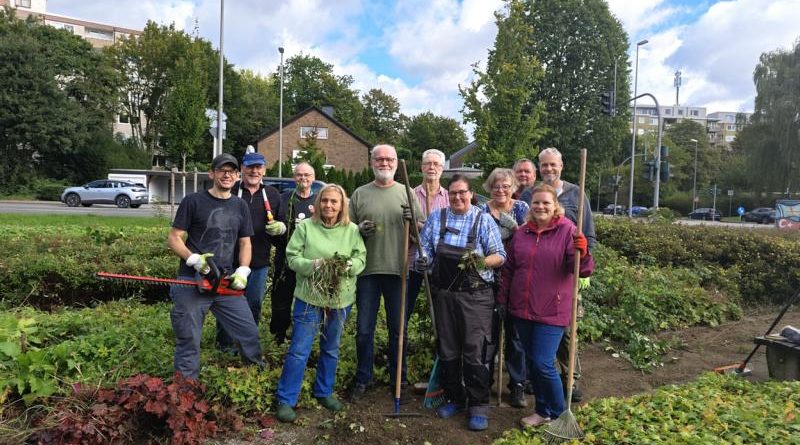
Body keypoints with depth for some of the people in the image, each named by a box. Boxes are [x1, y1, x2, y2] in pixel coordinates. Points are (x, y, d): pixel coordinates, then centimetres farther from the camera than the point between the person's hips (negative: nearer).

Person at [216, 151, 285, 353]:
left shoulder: (272, 195, 9)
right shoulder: (230, 192, -2)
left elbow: (282, 223, 15)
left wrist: (281, 227, -8)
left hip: (260, 262, 3)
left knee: (254, 304, 13)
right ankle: (225, 343, 26)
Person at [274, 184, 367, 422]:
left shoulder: (352, 230, 1)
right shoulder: (305, 226, -5)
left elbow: (361, 258, 1)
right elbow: (292, 257, -6)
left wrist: (348, 266, -20)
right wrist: (314, 264, -23)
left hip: (340, 299, 3)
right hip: (309, 297, -3)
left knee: (331, 349, 18)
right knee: (299, 351, 0)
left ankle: (324, 391, 38)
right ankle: (285, 400, 14)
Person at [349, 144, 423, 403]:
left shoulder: (406, 193, 6)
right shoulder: (360, 194, 7)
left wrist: (412, 220, -14)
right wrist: (358, 230, -10)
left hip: (398, 270, 0)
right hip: (368, 269, 1)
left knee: (398, 329, 10)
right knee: (364, 329, 8)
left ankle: (399, 380, 26)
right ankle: (363, 379, 26)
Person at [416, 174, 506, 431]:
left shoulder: (484, 220, -1)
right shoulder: (436, 218, 7)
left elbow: (500, 256, -4)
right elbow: (424, 246, 8)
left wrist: (482, 261, -24)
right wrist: (421, 261, -14)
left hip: (476, 296, -3)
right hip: (444, 294, 4)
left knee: (476, 352, -2)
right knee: (447, 350, 13)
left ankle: (478, 405, 14)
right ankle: (454, 398, 30)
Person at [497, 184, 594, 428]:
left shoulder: (567, 231, -8)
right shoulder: (521, 233, 7)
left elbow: (582, 270, -14)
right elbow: (508, 269, 14)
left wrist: (582, 252, -34)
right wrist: (502, 299, 13)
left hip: (552, 311, -5)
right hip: (521, 309, 5)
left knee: (543, 364, -6)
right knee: (532, 362, 15)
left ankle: (558, 414, 17)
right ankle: (543, 410, 32)